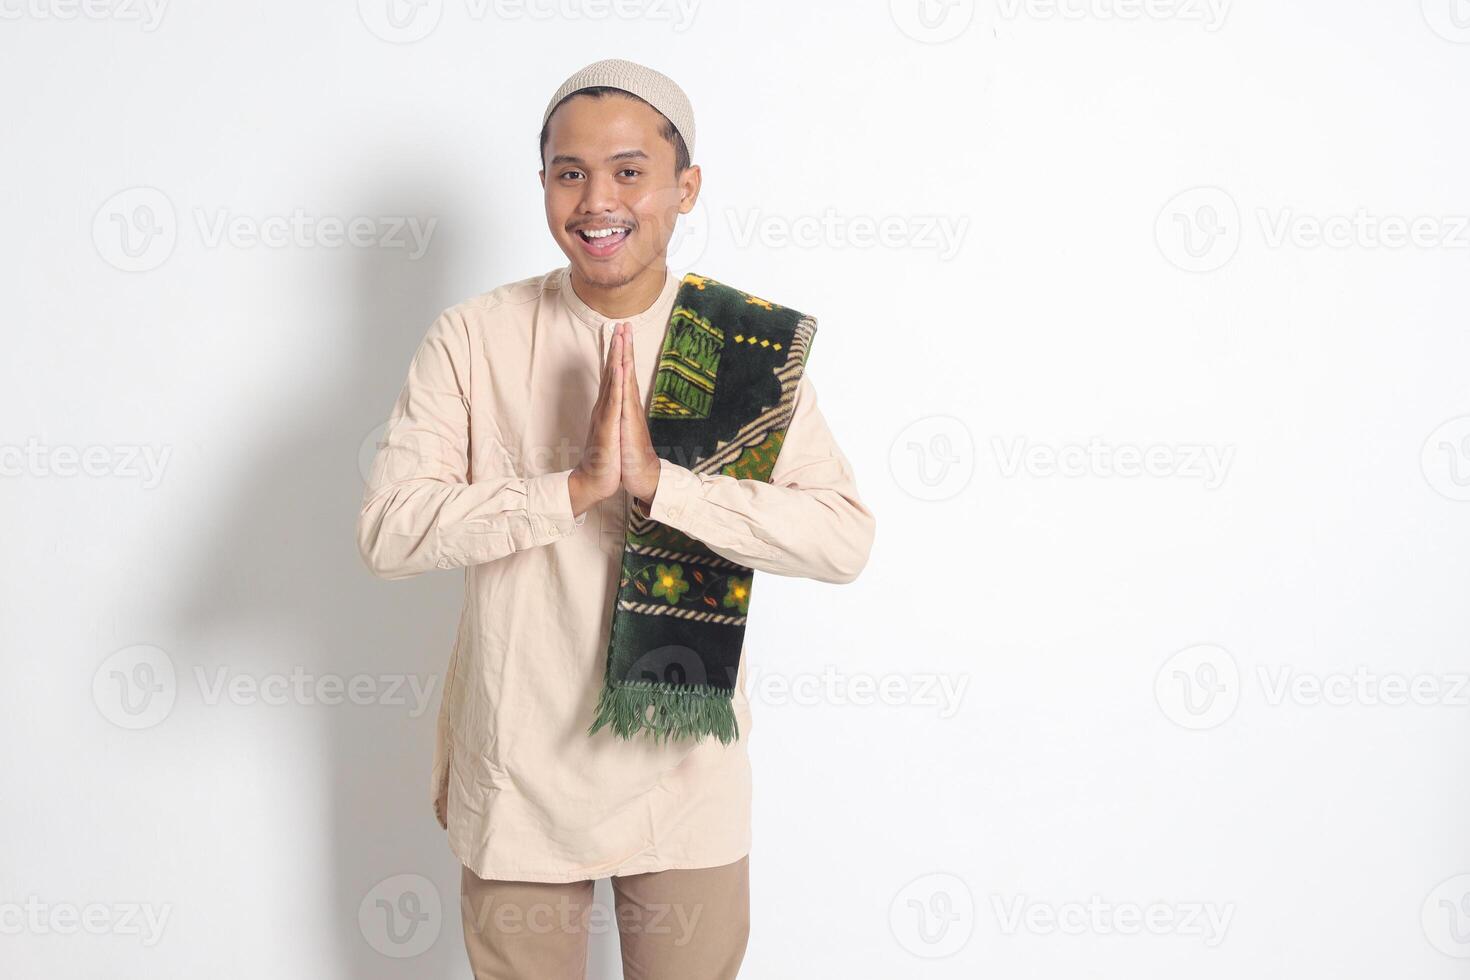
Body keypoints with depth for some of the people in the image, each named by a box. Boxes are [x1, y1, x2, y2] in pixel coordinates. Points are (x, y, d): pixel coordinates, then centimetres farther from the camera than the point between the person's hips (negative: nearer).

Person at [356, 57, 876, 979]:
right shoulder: (474, 337, -6)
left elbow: (846, 536, -16)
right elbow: (387, 529, -15)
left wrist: (658, 481, -27)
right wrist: (576, 486, -26)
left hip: (686, 778, 0)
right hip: (519, 775, 0)